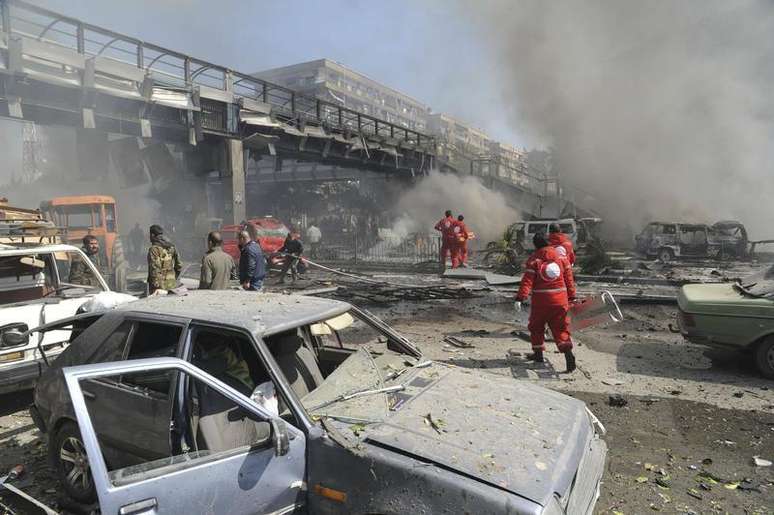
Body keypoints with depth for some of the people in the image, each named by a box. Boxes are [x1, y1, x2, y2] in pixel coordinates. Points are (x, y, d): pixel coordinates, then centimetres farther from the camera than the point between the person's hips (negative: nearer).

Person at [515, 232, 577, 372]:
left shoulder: (534, 259, -8)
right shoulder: (561, 257, 3)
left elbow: (527, 281, -16)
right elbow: (569, 279, 6)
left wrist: (520, 298, -18)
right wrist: (572, 297, 13)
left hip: (540, 300, -2)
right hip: (560, 299, 3)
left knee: (536, 326, 16)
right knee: (560, 327, 6)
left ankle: (538, 352, 23)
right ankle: (568, 351, -12)